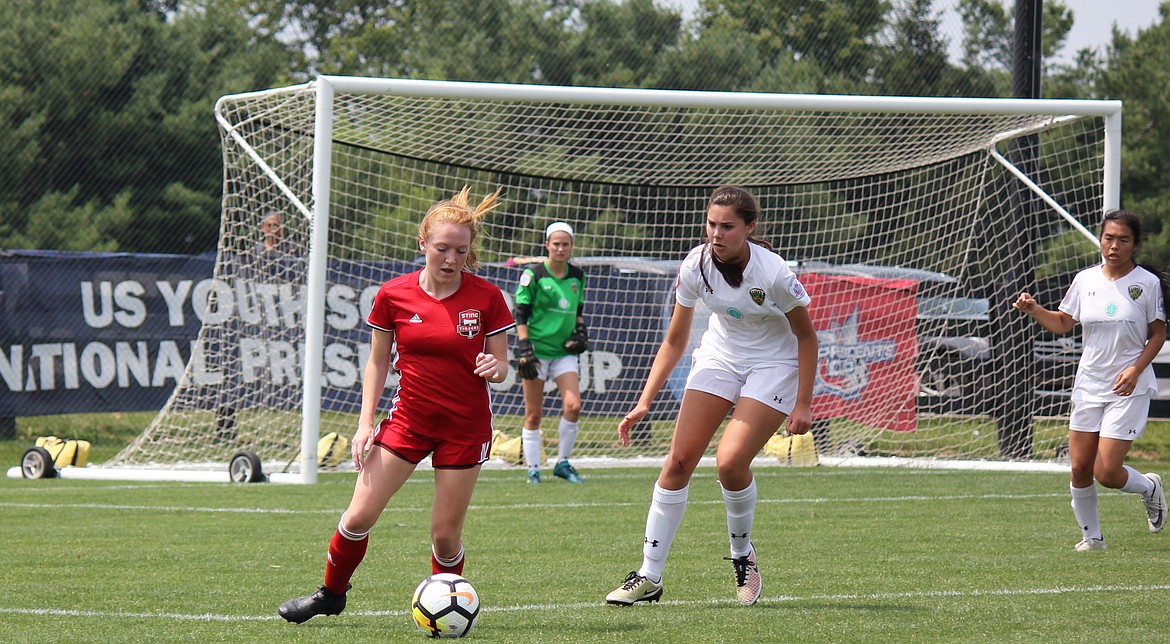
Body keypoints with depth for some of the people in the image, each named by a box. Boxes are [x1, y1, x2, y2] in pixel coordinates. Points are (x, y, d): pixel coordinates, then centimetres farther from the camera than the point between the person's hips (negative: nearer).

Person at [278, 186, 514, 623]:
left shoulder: (486, 298, -7)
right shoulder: (394, 295, -4)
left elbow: (500, 365, 2)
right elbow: (377, 362, 6)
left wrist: (495, 369, -22)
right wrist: (365, 423, -1)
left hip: (466, 426, -1)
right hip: (408, 419, 1)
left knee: (445, 533, -1)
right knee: (360, 515, -3)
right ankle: (331, 594, 20)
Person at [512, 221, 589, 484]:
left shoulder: (577, 276, 10)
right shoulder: (533, 275, -5)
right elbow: (519, 314, -6)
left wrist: (581, 331, 8)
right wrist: (524, 348, -14)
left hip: (564, 352, 4)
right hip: (537, 350, -4)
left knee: (573, 406, -11)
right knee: (534, 414, -1)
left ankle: (563, 463, 3)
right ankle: (533, 469, 8)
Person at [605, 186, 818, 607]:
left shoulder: (773, 274, -25)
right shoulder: (696, 266, -13)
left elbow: (806, 336, -11)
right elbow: (674, 341, -2)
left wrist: (803, 404, -13)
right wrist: (644, 402, -8)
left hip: (773, 366, -4)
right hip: (719, 358, 4)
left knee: (730, 462, -22)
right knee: (678, 461, -8)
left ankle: (743, 555, 5)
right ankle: (649, 576, -2)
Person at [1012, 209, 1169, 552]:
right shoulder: (1085, 279, 3)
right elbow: (1063, 323, 12)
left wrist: (1135, 370, -15)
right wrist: (1033, 309, -7)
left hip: (1128, 388, -4)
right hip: (1089, 387, 4)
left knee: (1106, 472, -10)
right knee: (1080, 469, 2)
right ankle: (1091, 536, 19)